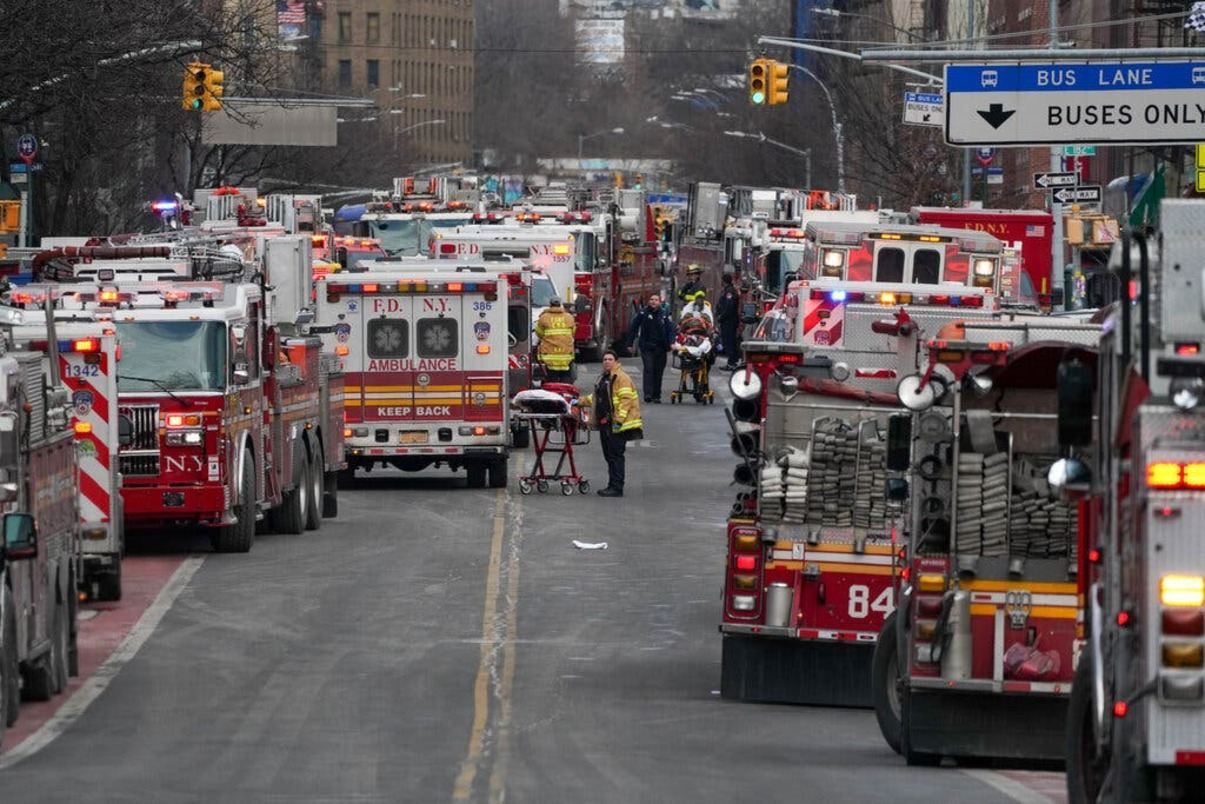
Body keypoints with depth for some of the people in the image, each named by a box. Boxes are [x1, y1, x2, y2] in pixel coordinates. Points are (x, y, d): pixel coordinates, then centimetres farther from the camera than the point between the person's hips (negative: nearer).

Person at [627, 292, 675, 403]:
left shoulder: (664, 315, 4)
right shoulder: (643, 314, 0)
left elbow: (670, 330, 2)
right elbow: (634, 328, 4)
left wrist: (671, 343, -14)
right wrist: (630, 343, 1)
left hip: (660, 347, 2)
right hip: (646, 347, -2)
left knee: (658, 372, 7)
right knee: (648, 369, -15)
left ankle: (656, 396, 15)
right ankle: (648, 394, -19)